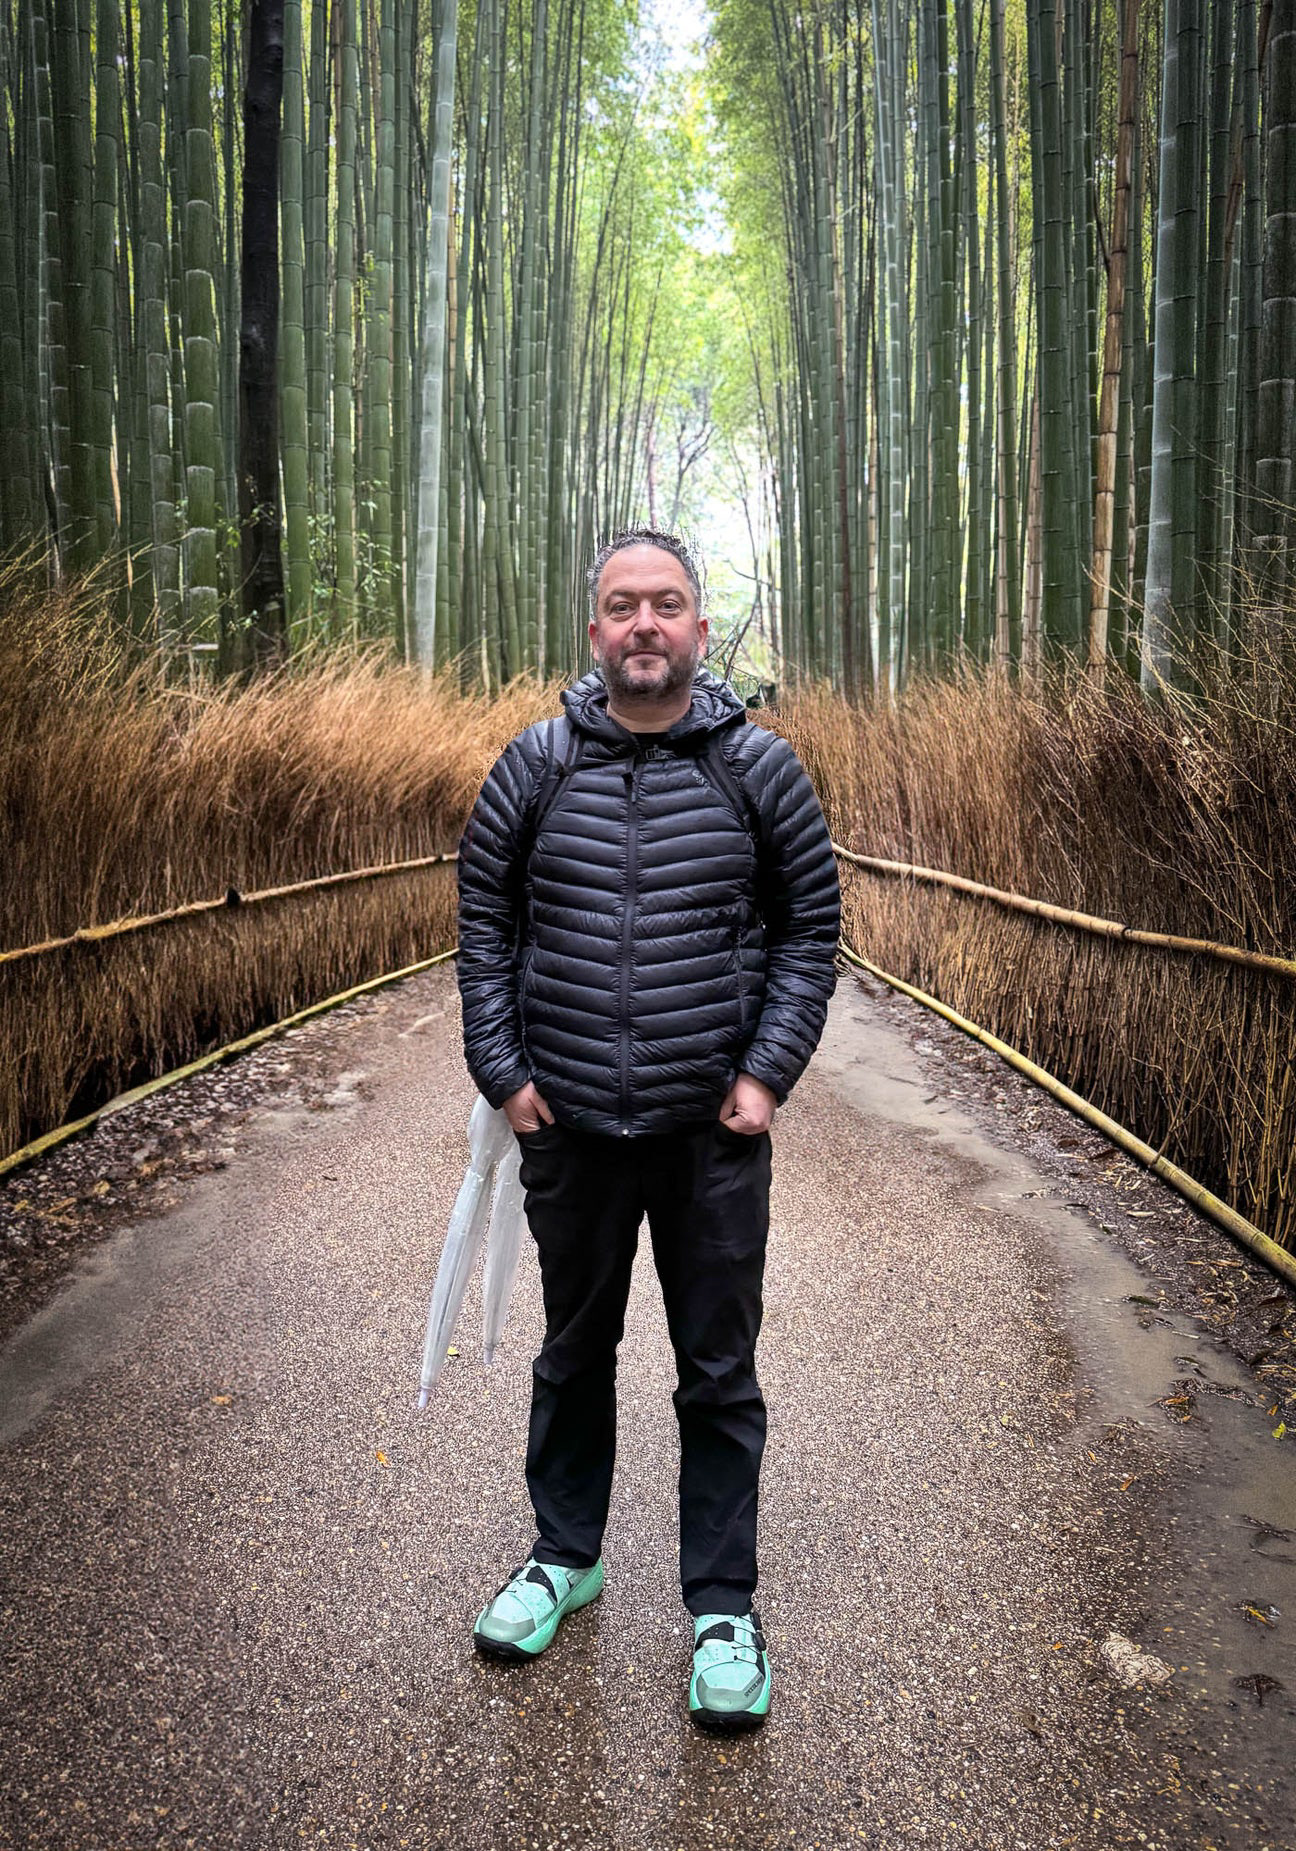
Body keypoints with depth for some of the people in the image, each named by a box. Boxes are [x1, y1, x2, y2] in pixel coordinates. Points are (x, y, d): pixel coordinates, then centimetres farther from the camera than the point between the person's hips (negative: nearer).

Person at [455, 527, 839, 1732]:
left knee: (719, 1376, 9)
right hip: (570, 1129, 2)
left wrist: (769, 1070, -6)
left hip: (712, 1133, -1)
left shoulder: (758, 764, -3)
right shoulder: (535, 765, -1)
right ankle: (564, 1556, 40)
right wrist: (501, 1069, -1)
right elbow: (483, 918, 6)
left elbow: (811, 924, 3)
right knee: (573, 1352, 19)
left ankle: (723, 1608, 27)